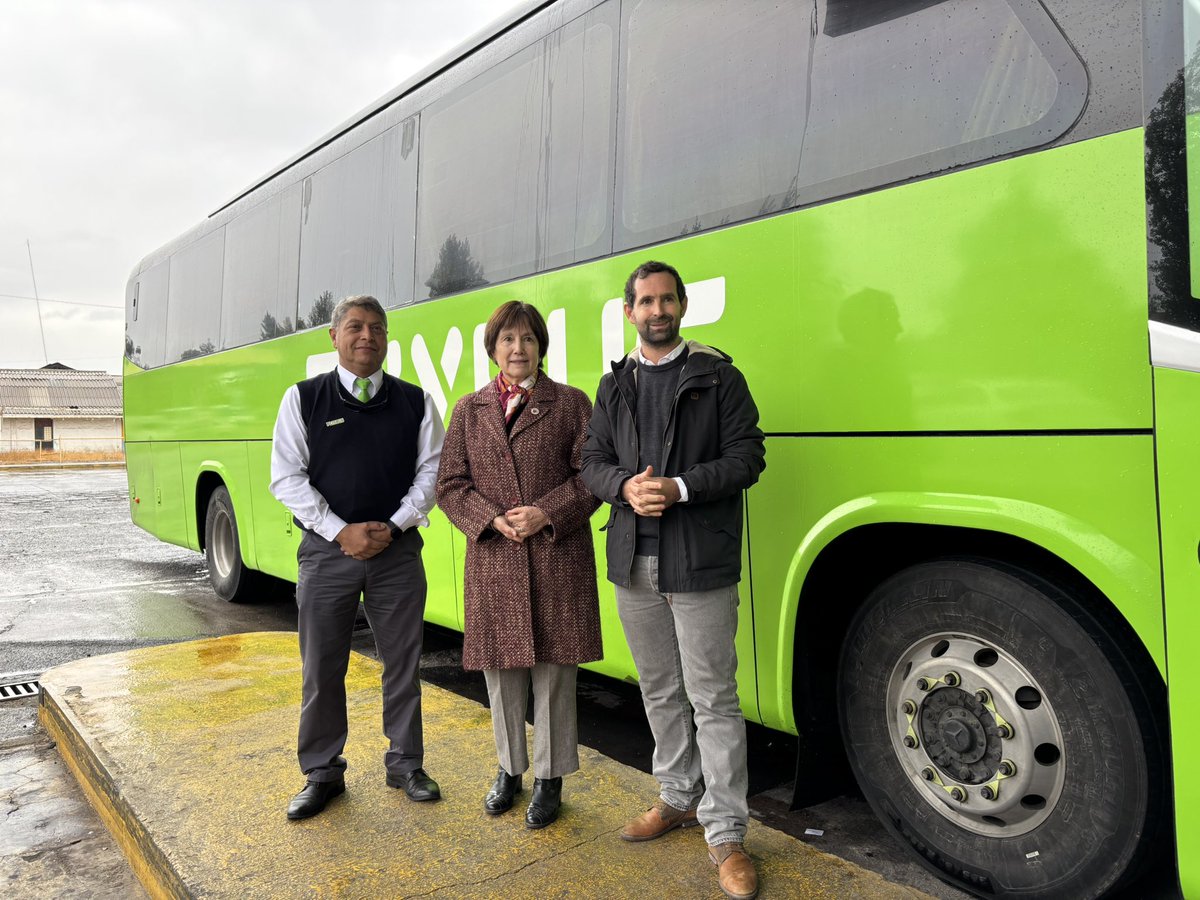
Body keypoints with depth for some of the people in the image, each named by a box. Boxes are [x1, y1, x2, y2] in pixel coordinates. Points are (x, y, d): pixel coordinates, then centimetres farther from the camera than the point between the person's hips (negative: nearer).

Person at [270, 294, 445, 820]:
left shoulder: (415, 402, 4)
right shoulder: (303, 399, 2)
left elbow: (432, 470, 3)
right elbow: (287, 477, -2)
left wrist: (394, 526, -9)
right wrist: (340, 531, -10)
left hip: (397, 549, 1)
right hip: (327, 550, 0)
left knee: (403, 662, 9)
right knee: (321, 667, 8)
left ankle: (405, 764, 26)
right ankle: (322, 773, 25)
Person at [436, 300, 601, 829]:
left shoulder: (571, 404, 3)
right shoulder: (470, 410, 10)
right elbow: (450, 484, 7)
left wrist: (546, 514, -14)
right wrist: (493, 521, -9)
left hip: (558, 560, -2)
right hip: (492, 561, 3)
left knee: (553, 671, 5)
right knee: (500, 669, 13)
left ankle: (550, 778, 22)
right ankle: (510, 769, 33)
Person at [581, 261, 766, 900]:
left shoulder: (718, 376, 0)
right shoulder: (615, 386, 13)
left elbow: (747, 455, -6)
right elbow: (593, 462, 10)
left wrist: (680, 487, -18)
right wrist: (625, 485, -11)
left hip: (700, 565, -5)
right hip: (634, 564, 5)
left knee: (713, 698, -1)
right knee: (659, 692, 17)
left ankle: (725, 833, 12)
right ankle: (679, 798, 35)